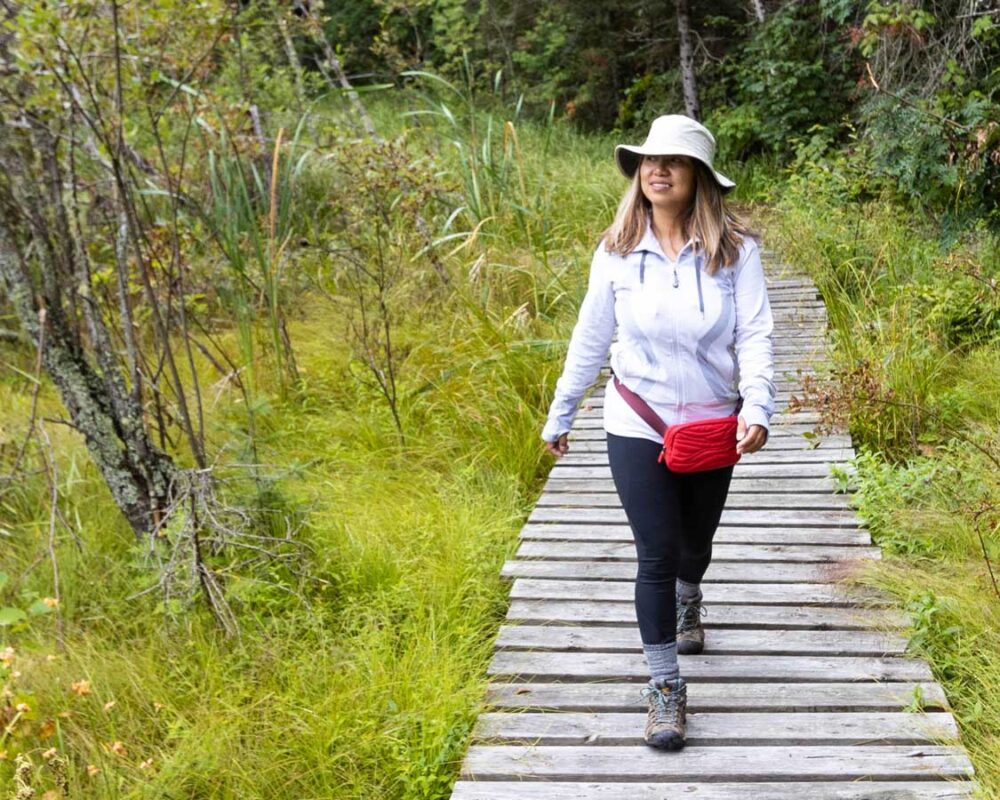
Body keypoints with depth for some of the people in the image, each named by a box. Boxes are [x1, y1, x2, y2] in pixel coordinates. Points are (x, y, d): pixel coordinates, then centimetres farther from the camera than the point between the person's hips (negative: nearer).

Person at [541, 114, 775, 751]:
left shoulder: (735, 249, -9)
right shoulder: (617, 252, -4)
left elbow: (756, 335, -13)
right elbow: (590, 340, 3)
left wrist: (758, 407, -29)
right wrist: (560, 416, 8)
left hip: (712, 428, 1)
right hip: (638, 429, -1)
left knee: (694, 542, 21)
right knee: (656, 554, -5)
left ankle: (688, 603, 56)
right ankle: (665, 686, 7)